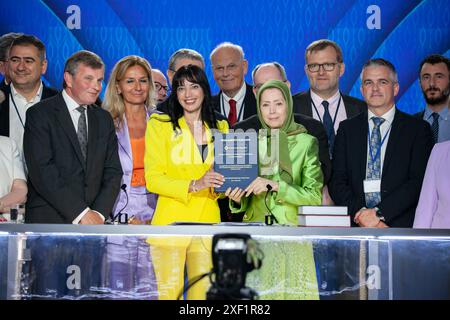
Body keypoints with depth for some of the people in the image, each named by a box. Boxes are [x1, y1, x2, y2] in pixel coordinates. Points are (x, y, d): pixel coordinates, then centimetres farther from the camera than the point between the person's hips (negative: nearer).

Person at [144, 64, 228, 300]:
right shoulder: (160, 125, 2)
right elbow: (152, 179, -5)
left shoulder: (220, 128, 15)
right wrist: (194, 185, -18)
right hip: (171, 223, -3)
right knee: (169, 290, -4)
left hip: (208, 223, 4)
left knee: (203, 291, 4)